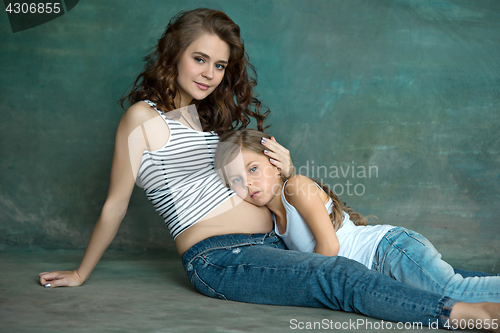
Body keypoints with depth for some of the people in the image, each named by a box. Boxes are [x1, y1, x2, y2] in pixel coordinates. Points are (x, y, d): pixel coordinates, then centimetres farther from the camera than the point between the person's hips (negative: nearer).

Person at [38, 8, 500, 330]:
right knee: (340, 278, -29)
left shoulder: (213, 116, 20)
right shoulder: (144, 117, -1)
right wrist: (80, 275, 11)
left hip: (269, 247, 8)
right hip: (218, 259, -8)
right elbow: (115, 206, 5)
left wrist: (283, 172, 1)